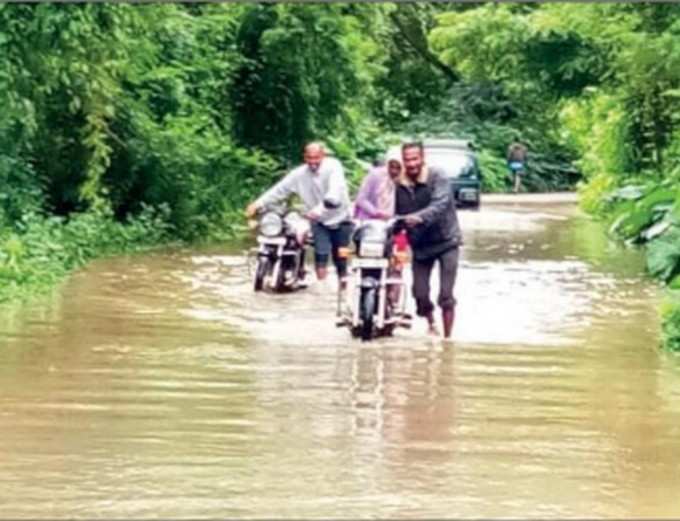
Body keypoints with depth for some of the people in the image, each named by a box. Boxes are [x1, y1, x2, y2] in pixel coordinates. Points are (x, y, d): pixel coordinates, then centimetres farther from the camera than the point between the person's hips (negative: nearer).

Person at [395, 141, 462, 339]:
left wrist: (419, 217, -42)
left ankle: (447, 337, 1)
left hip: (446, 240, -4)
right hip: (420, 245, 4)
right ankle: (431, 324, 29)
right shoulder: (399, 185, 1)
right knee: (420, 293, 1)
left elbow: (440, 205, -27)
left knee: (446, 296, -7)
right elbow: (396, 214, 6)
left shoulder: (437, 177, -13)